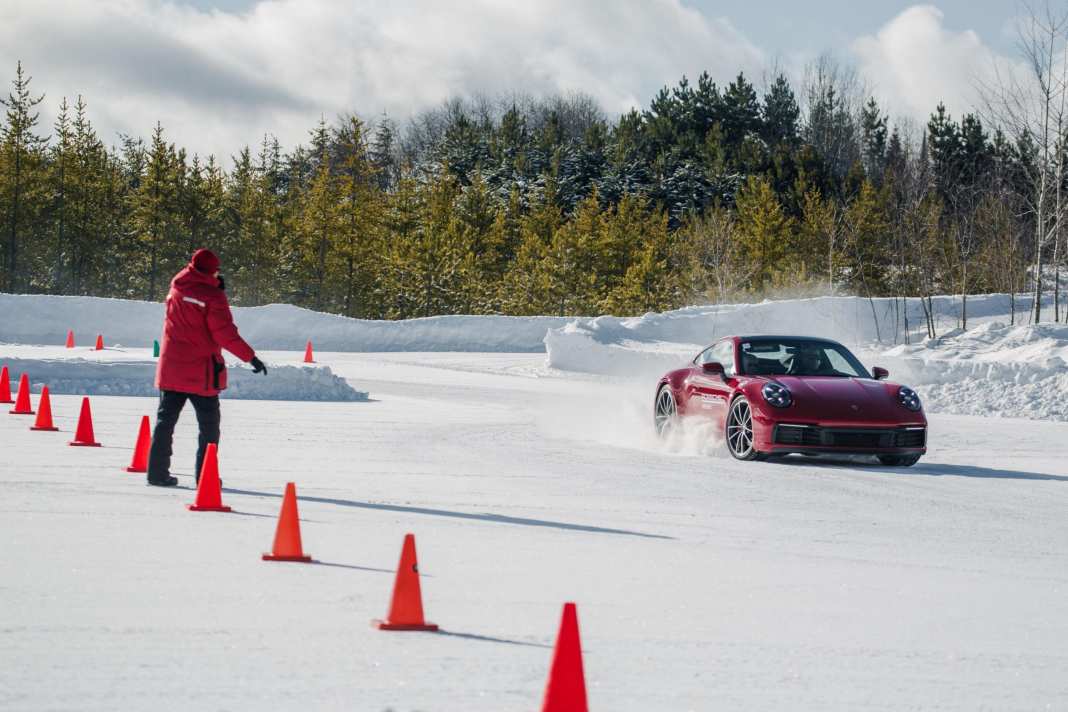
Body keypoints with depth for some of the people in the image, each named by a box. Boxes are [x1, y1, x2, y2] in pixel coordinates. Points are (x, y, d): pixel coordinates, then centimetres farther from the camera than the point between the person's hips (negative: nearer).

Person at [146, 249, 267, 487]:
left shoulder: (177, 287, 4)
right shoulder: (212, 296, -13)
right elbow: (225, 334, -16)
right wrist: (251, 357, -11)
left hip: (171, 367, 5)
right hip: (201, 372, -5)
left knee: (165, 420, 10)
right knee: (209, 424, 8)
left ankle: (157, 472, 5)